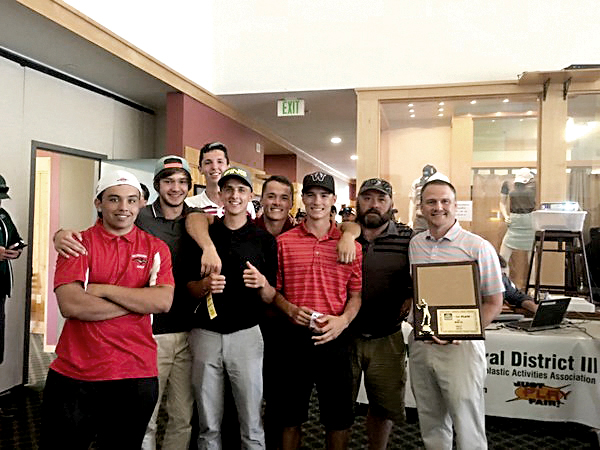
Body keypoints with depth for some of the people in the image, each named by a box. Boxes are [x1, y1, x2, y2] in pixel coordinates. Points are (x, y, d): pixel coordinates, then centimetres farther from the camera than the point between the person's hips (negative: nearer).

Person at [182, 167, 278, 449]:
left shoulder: (265, 240, 2)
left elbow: (270, 298, 4)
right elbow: (190, 289, 9)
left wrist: (262, 283, -17)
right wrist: (205, 285, -12)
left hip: (246, 335, -1)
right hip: (206, 334, 2)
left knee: (251, 427, 6)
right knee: (208, 427, 15)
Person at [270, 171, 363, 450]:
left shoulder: (350, 245, 3)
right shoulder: (284, 242, 3)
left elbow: (356, 295, 4)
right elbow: (273, 290, 5)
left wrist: (342, 320, -13)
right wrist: (290, 310, -12)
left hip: (335, 339, 0)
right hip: (293, 337, 0)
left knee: (339, 417, 11)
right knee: (290, 416, 14)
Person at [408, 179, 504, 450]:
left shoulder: (478, 247, -8)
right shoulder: (414, 244, 7)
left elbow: (493, 303, -6)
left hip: (460, 347, -4)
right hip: (419, 344, 5)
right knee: (431, 426, 18)